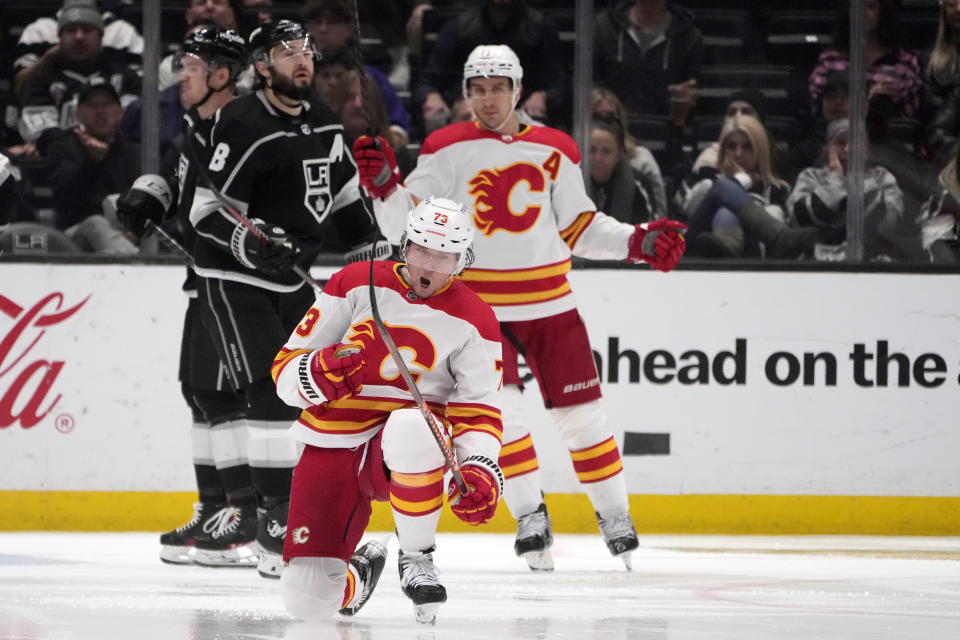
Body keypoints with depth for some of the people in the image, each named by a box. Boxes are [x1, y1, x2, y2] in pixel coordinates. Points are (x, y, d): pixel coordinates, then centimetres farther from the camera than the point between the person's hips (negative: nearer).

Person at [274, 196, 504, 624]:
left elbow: (478, 409, -2)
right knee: (308, 600, -13)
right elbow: (287, 369, -1)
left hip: (404, 457, -1)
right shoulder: (356, 285, -1)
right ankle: (359, 573, 28)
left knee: (411, 427, -42)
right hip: (331, 447, 1)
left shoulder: (472, 320, 0)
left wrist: (480, 469, -22)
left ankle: (417, 558, -18)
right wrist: (320, 374, -24)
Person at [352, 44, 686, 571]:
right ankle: (530, 517, 1)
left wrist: (638, 242, -1)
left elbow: (580, 228, 10)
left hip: (550, 305, 2)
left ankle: (614, 513, 20)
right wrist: (384, 186, -22)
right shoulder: (447, 150, -2)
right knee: (499, 407, -15)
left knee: (580, 410, 4)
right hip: (480, 305, -2)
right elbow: (404, 225, -4)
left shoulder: (554, 152, 4)